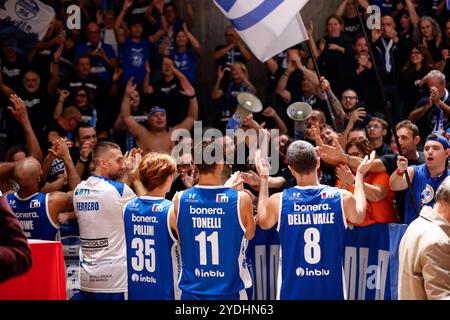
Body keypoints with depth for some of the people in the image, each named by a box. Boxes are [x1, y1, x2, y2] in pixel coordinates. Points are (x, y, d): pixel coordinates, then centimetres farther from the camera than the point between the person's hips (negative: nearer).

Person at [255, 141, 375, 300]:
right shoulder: (342, 198, -5)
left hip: (292, 293, 0)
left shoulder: (279, 201, -6)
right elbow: (359, 216, 19)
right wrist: (360, 175, 31)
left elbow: (263, 222, 17)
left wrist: (264, 179, 27)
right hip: (331, 290, 0)